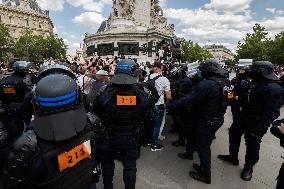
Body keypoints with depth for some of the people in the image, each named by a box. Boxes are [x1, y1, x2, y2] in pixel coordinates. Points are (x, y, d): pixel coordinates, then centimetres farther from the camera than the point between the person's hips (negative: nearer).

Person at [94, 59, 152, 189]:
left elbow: (96, 114, -7)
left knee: (107, 164, 26)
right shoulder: (143, 93, -17)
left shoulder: (105, 92, -20)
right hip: (131, 138, 0)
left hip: (109, 137, 1)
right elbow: (147, 117, -6)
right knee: (130, 166, 20)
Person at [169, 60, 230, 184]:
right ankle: (204, 166, 42)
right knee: (205, 144, 23)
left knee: (202, 146, 9)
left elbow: (189, 99, -28)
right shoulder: (225, 82, 3)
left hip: (207, 121, -9)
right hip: (218, 119, 9)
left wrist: (171, 106, -20)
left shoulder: (207, 84, -26)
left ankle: (205, 175, 26)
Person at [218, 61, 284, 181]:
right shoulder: (258, 84, 5)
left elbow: (272, 112, -27)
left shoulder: (274, 89, -23)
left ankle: (248, 167, 31)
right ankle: (233, 157, 38)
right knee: (234, 133, 18)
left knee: (252, 146, 8)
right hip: (244, 117, 9)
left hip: (256, 123, -9)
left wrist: (258, 128, -28)